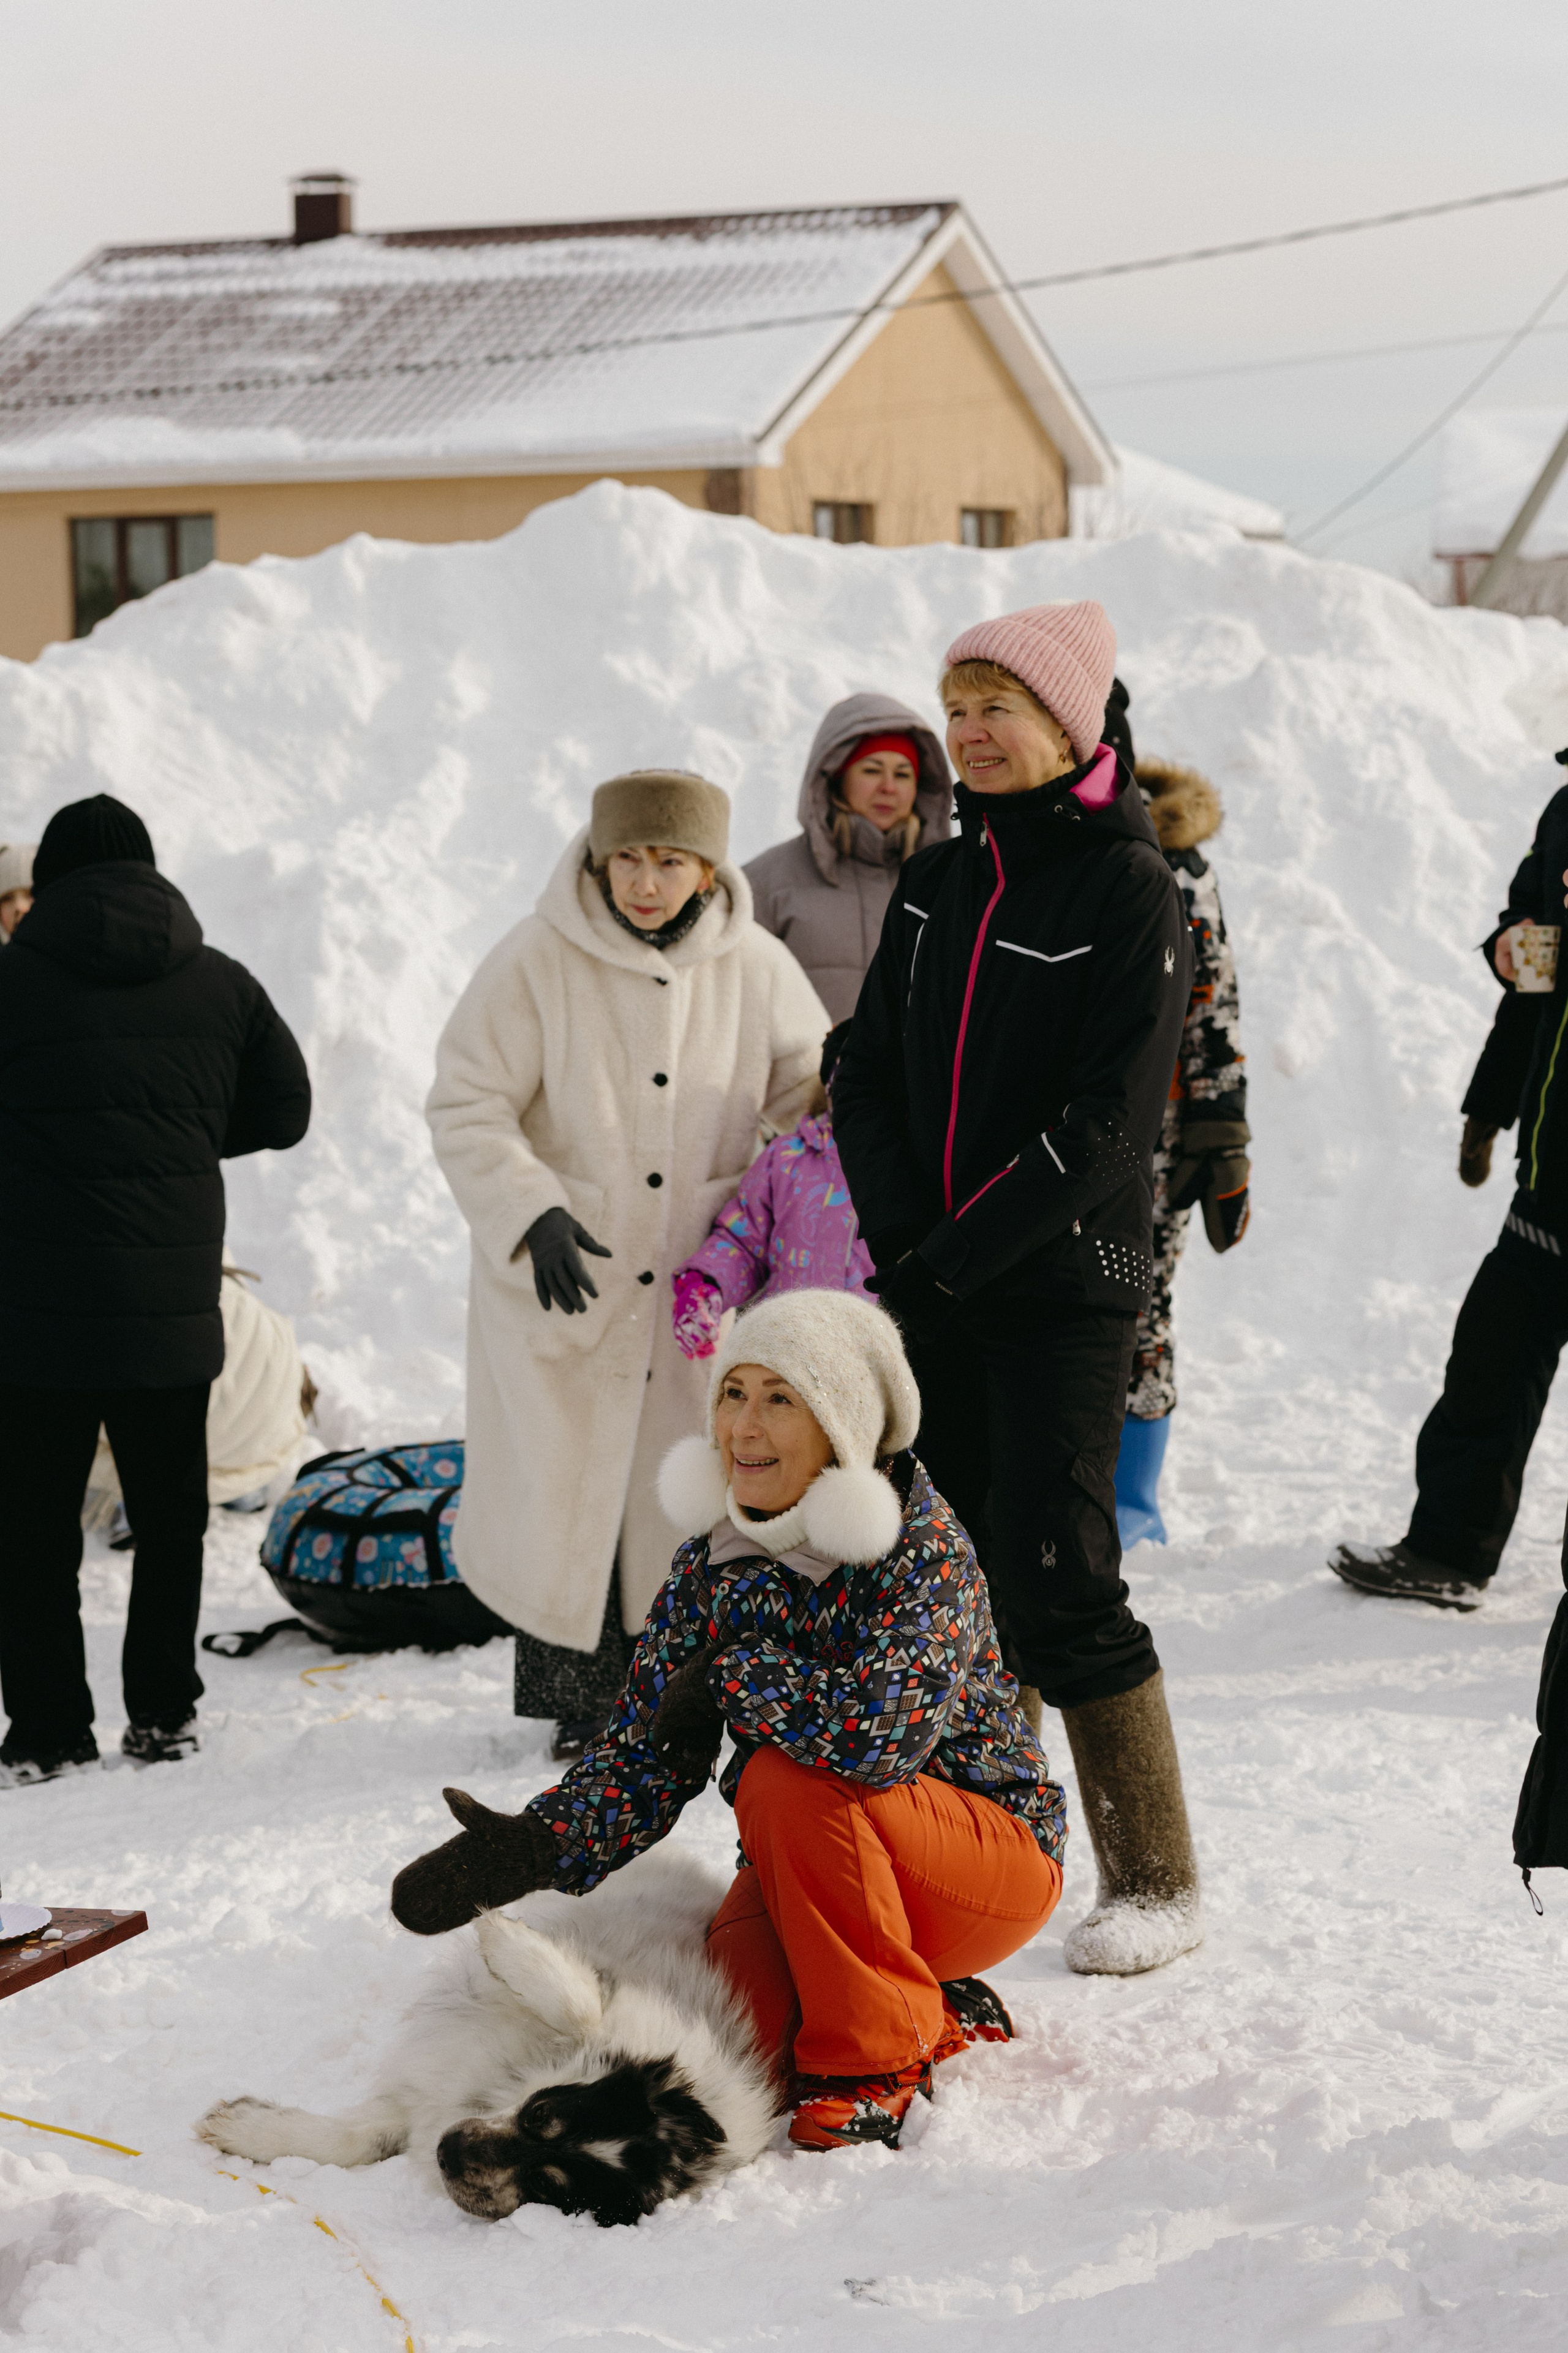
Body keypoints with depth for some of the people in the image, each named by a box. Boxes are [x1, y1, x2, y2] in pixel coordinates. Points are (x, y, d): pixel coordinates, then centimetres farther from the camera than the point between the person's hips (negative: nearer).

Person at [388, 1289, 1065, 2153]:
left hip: (996, 1850, -5)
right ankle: (941, 2020, 9)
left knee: (786, 1781, -32)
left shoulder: (922, 1547, -21)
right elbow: (648, 1749, -4)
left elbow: (882, 1730, -39)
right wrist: (533, 1846, -21)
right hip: (814, 1864, 5)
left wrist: (734, 1678, -24)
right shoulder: (715, 1559, -2)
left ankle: (876, 2063, -14)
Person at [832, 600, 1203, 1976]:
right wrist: (902, 1236, -6)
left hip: (1063, 1290, -6)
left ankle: (1156, 1885, 4)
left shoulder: (1130, 887, -8)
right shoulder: (936, 885, 11)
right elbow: (868, 1076, 10)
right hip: (930, 1288, 6)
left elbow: (1106, 1117, -14)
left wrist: (959, 1254, -15)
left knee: (1057, 1582, -8)